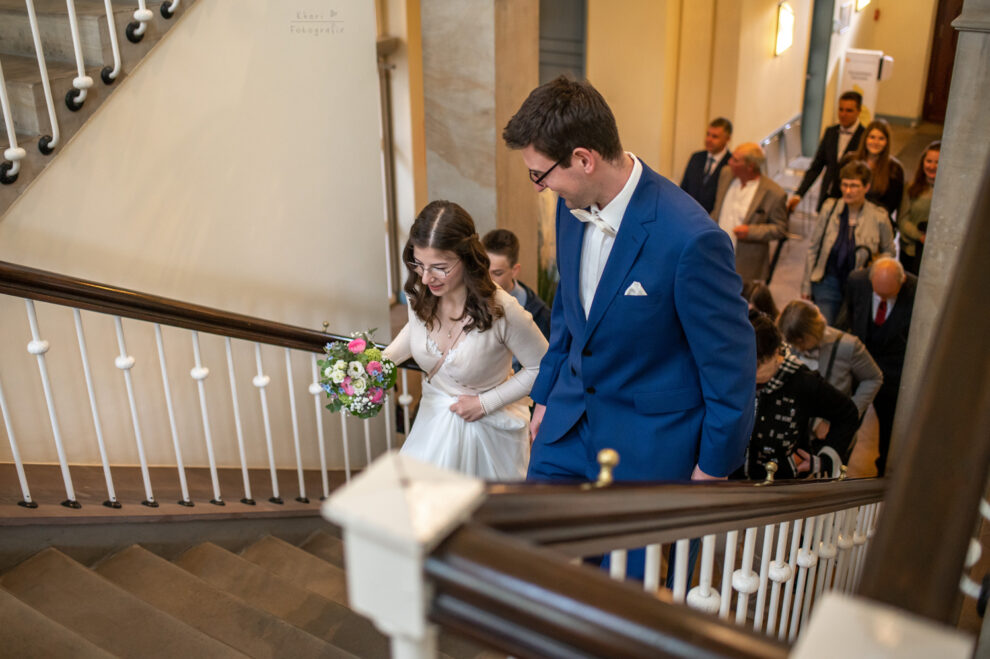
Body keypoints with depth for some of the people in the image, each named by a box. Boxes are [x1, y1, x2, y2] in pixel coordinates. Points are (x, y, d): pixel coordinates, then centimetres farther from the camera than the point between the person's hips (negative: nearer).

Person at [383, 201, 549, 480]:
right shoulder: (419, 295, -13)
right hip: (435, 422, 4)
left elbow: (542, 367, -14)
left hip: (490, 430, -4)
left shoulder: (501, 310, -29)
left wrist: (485, 402, -15)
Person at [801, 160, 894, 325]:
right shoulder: (829, 208, -6)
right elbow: (813, 247, 2)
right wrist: (806, 286, 3)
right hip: (828, 282, 0)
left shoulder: (879, 218, -7)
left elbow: (889, 251, 9)